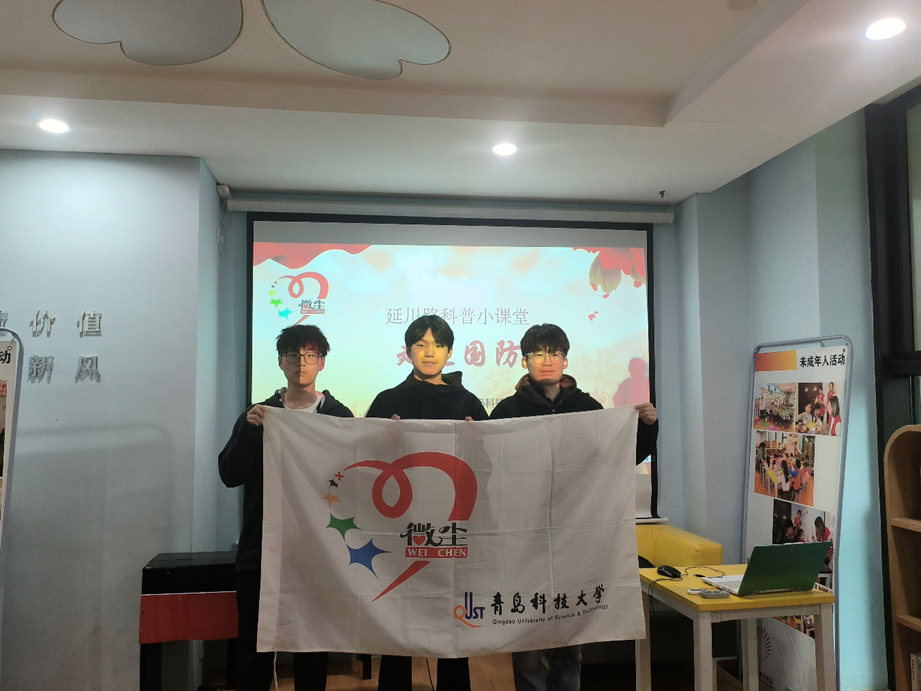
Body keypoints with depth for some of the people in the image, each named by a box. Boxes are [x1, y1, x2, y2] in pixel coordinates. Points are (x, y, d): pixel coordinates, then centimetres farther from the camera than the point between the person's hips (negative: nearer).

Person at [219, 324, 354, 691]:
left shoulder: (339, 417, 4)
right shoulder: (258, 414, 8)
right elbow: (229, 475, -1)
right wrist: (249, 430, -15)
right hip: (260, 549, 1)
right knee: (253, 646, 9)